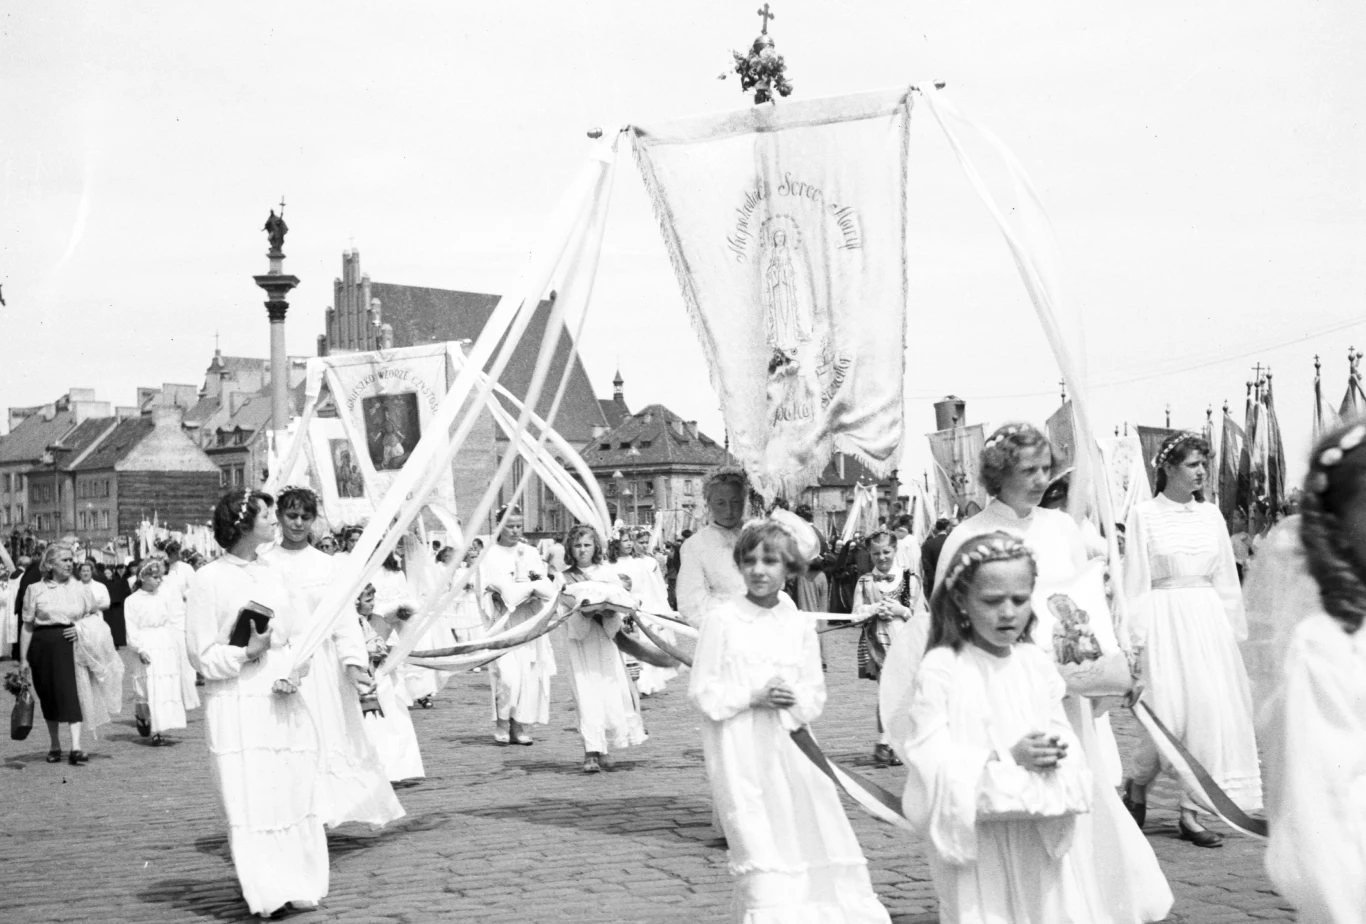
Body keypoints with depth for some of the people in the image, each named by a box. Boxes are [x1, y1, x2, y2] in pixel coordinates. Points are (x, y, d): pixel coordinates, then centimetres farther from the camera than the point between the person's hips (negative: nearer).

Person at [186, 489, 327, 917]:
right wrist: (248, 652, -19)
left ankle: (296, 886, 19)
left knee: (294, 796, 7)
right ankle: (263, 894, 8)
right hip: (237, 708, -6)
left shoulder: (271, 573, 10)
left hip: (283, 704, 6)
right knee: (250, 802, -2)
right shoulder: (209, 579, -8)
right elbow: (203, 657, -6)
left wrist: (291, 673, -2)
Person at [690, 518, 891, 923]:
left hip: (788, 744, 3)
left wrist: (794, 701, -15)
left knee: (811, 839, 3)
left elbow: (815, 692, 7)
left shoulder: (800, 623, 5)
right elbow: (701, 691, -3)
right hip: (739, 749, -3)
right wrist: (753, 697, -15)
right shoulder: (721, 620, -4)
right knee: (757, 842, -9)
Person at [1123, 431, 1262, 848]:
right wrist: (1136, 637, -7)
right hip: (1164, 620, -5)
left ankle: (1191, 813, 11)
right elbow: (1135, 580, -4)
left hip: (1208, 619, 5)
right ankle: (1137, 784, 19)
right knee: (1170, 716, -10)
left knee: (1210, 713, 1)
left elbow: (1225, 579, 14)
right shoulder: (1143, 515, -4)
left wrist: (1233, 629, 12)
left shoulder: (1210, 514, 9)